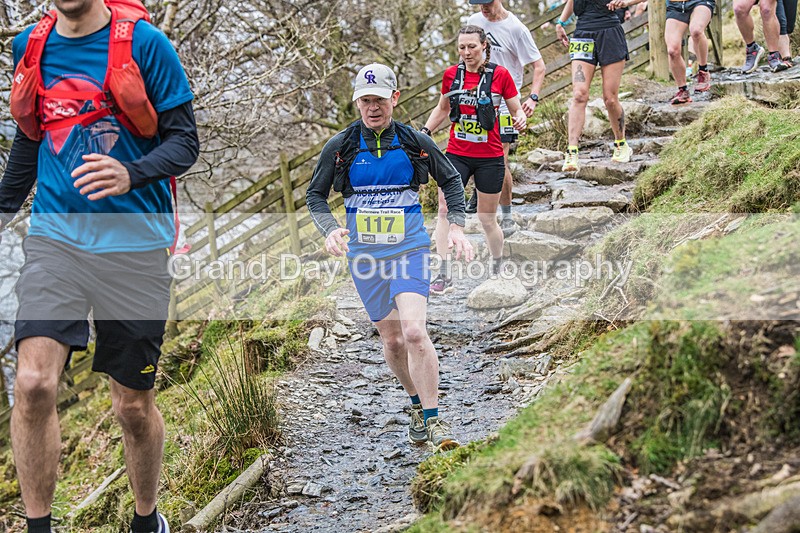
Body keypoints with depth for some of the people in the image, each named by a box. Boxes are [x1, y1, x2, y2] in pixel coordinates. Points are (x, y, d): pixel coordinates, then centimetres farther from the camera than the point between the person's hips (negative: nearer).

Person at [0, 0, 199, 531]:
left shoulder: (144, 43, -4)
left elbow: (185, 140, -5)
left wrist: (131, 174, -24)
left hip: (134, 246, -3)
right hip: (55, 238, 3)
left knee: (134, 405, 6)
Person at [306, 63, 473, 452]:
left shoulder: (415, 142, -1)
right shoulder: (340, 146, -1)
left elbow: (451, 181, 13)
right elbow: (315, 194, 7)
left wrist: (456, 226, 0)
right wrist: (329, 229, -12)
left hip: (410, 249, -2)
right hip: (365, 256, 2)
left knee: (414, 331, -20)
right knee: (391, 339, 9)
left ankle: (433, 419, -10)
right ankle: (417, 404, 32)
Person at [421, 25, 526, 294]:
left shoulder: (500, 74, -7)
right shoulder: (451, 74, 2)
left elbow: (517, 110, 0)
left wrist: (520, 120, -22)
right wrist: (424, 132, 5)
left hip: (490, 158, -2)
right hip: (456, 154, 3)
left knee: (487, 219, 6)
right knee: (444, 211, -10)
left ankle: (498, 270, 29)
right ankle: (444, 275, -4)